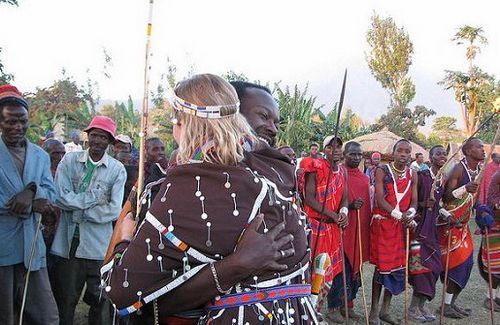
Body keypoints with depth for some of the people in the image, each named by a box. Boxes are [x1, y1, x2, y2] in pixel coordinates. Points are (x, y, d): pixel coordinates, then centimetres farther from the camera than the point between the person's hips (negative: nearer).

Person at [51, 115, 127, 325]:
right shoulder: (69, 160, 3)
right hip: (67, 243, 1)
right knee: (64, 302, 12)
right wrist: (96, 197, -10)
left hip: (99, 246, -1)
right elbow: (61, 198, -8)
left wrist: (77, 209, -9)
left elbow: (114, 210, -8)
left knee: (100, 303, 8)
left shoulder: (117, 170, 0)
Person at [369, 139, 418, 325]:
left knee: (398, 267, 8)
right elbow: (380, 199, -15)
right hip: (382, 224, -5)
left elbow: (414, 201, 4)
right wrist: (399, 214, -27)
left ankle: (385, 310, 23)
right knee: (382, 266, -1)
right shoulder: (382, 171, -6)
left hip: (402, 226, 5)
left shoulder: (412, 175, 9)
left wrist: (409, 214, -18)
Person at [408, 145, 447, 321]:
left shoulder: (443, 179, 11)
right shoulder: (421, 176, -8)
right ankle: (414, 307, 2)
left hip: (433, 226, 7)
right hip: (419, 225, -7)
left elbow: (439, 202, 18)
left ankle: (421, 304, 18)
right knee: (421, 264, -9)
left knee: (434, 265, 6)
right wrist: (422, 204, -23)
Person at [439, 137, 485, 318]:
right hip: (451, 222, -9)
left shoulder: (478, 170, 8)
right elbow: (446, 197, -23)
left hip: (463, 223, 9)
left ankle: (452, 302, 21)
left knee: (466, 261, 9)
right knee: (456, 262, -7)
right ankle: (446, 306, 4)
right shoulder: (458, 169, -18)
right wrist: (464, 189, -36)